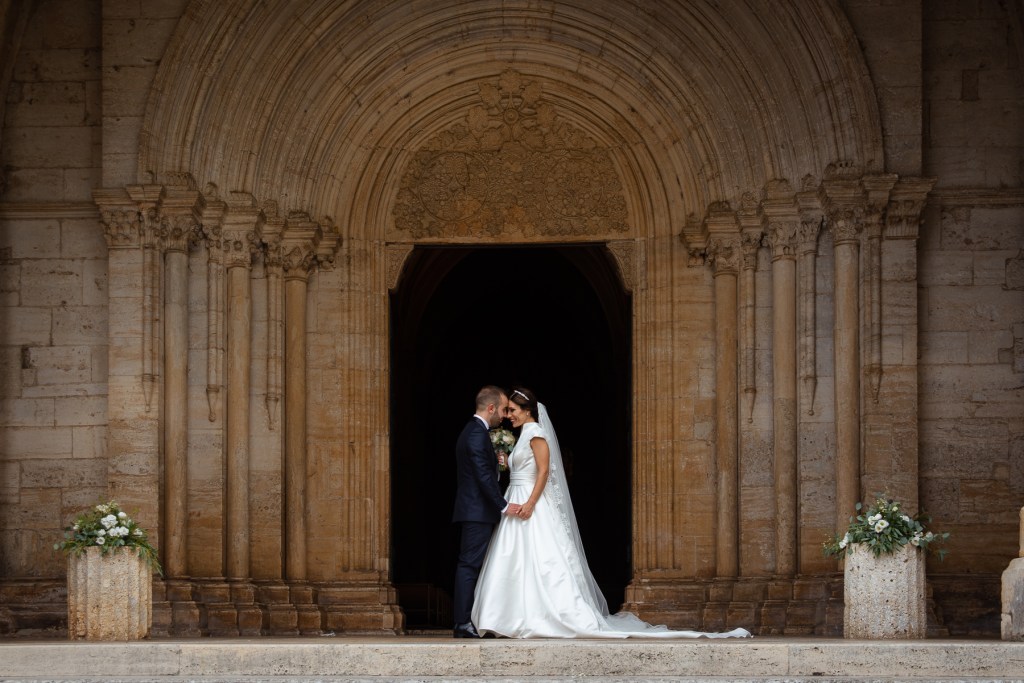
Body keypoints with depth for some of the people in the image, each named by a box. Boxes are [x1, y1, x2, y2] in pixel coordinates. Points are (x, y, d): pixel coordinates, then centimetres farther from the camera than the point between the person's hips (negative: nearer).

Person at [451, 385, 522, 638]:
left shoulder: (471, 431, 19)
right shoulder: (478, 434, -15)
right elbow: (484, 476, -20)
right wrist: (504, 506, -18)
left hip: (471, 511, 11)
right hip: (478, 512, -11)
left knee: (469, 565, 9)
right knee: (470, 565, -10)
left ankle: (463, 622, 10)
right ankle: (464, 624, -12)